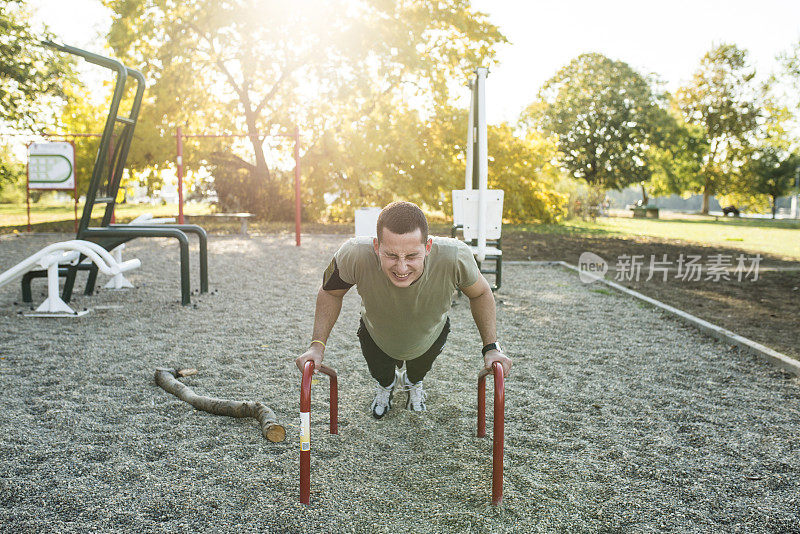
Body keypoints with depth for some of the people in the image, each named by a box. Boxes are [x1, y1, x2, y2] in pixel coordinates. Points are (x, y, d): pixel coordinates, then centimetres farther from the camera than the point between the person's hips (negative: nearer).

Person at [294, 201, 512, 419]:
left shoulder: (455, 256, -42)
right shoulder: (354, 256, -43)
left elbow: (480, 293, -17)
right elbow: (330, 293, -18)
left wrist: (491, 347, -20)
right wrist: (317, 345, -24)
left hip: (431, 337, 1)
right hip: (376, 337, 0)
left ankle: (413, 382, 63)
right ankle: (386, 384, 58)